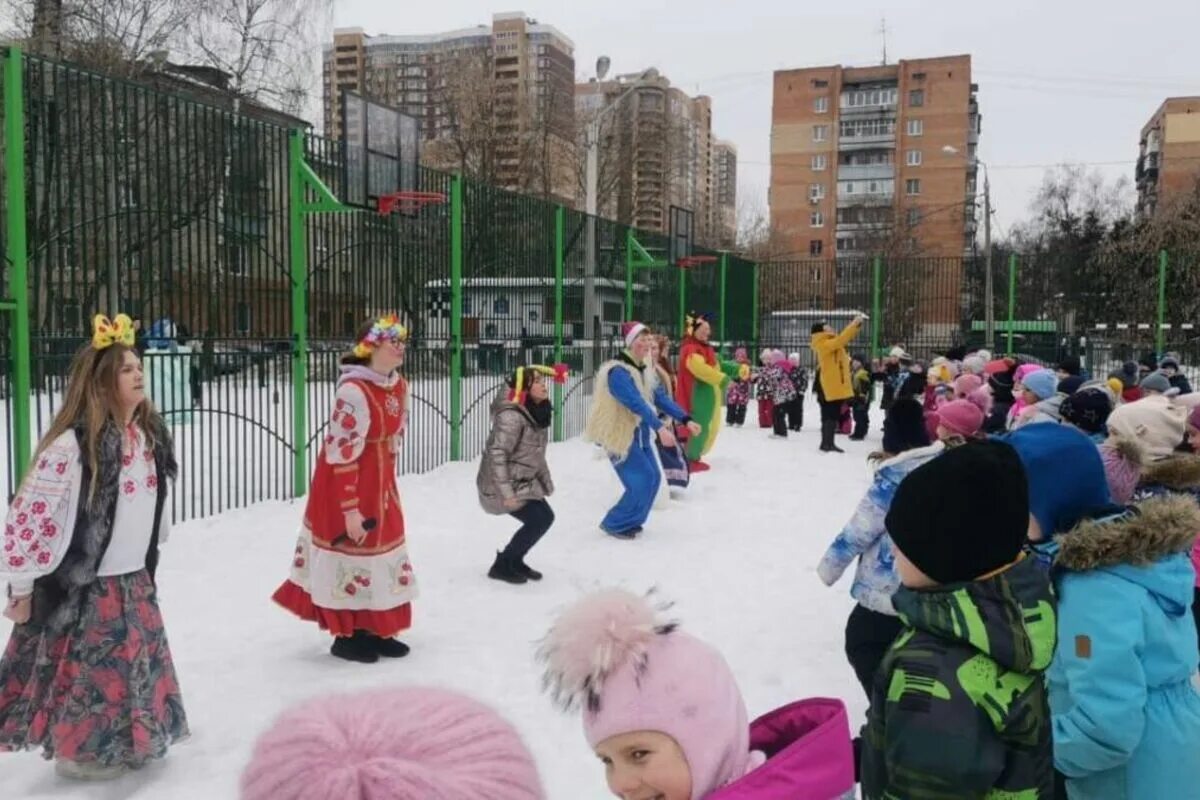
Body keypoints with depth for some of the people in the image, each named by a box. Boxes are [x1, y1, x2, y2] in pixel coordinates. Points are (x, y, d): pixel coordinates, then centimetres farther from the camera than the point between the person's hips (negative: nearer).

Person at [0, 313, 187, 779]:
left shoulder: (150, 436, 1)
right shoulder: (72, 445, -24)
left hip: (134, 580, 7)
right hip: (84, 585, -7)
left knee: (139, 665, 17)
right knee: (90, 670, 6)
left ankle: (126, 742, 36)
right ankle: (78, 751, 28)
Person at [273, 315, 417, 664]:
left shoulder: (399, 387, 2)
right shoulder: (353, 391, -25)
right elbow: (342, 454, -25)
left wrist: (387, 482, 17)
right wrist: (350, 508, -24)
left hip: (380, 482, 9)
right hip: (345, 485, -9)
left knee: (383, 550, 14)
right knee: (353, 555, 1)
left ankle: (375, 631, 27)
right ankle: (347, 636, 18)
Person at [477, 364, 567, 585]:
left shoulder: (537, 412, 4)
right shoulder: (511, 416, -25)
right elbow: (497, 455, -28)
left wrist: (545, 481, 14)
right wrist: (506, 492, -29)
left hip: (523, 481, 9)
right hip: (500, 485, -9)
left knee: (545, 517, 11)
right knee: (539, 519, -11)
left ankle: (514, 561, 28)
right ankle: (502, 565, 5)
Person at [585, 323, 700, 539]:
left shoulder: (645, 370, 8)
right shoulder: (618, 372, -22)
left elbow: (660, 398, 6)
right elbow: (636, 403, -34)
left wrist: (686, 420, -2)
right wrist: (660, 428, -43)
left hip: (640, 434, 9)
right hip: (620, 436, -9)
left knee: (652, 478, 8)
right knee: (642, 480, -12)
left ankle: (631, 521, 25)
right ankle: (614, 523, 5)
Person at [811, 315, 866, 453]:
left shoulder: (830, 343, 15)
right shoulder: (824, 344, -15)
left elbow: (845, 338, 21)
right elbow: (841, 339, -27)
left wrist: (857, 324, 9)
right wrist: (854, 323, -23)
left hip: (836, 387, 10)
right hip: (830, 387, -10)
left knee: (833, 415, 12)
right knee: (830, 415, -8)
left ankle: (828, 443, 17)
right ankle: (827, 443, -6)